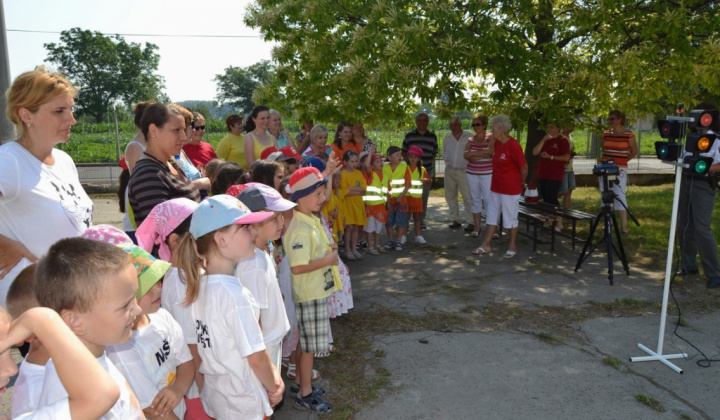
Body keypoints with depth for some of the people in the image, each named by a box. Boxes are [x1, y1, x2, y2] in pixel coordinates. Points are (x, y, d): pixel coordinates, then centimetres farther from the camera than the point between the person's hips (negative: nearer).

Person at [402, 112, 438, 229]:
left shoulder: (432, 137, 7)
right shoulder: (409, 136, 2)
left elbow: (434, 154, 11)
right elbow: (404, 152, 8)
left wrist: (433, 172, 7)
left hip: (427, 171, 2)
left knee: (424, 197, 8)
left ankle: (421, 220, 20)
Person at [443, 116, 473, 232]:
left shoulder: (469, 137, -5)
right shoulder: (447, 138, 9)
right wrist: (449, 162, 6)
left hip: (464, 171, -5)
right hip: (450, 171, 5)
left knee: (468, 198, -7)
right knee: (450, 196, 10)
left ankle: (471, 222, 0)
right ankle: (455, 220, 21)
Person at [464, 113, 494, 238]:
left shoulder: (491, 138, -3)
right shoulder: (471, 140, 8)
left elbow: (490, 152, -20)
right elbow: (466, 155, -6)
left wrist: (473, 154, -12)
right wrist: (483, 154, -16)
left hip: (487, 174, -4)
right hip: (472, 174, 4)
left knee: (489, 200, -7)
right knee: (475, 200, 9)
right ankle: (476, 228, 15)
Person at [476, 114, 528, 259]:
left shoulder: (513, 146, -20)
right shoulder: (497, 143, 3)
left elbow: (524, 168, -13)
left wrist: (521, 183, -2)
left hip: (510, 189, -8)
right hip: (496, 187, 8)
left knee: (510, 217, 5)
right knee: (492, 215, 13)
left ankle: (512, 247, 21)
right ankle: (486, 245, 21)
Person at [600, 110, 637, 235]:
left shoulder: (629, 134, -6)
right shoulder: (605, 134, 6)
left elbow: (634, 152, 5)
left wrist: (622, 161, 1)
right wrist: (604, 159, 5)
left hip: (620, 169, -4)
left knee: (620, 196, -9)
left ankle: (623, 225, -7)